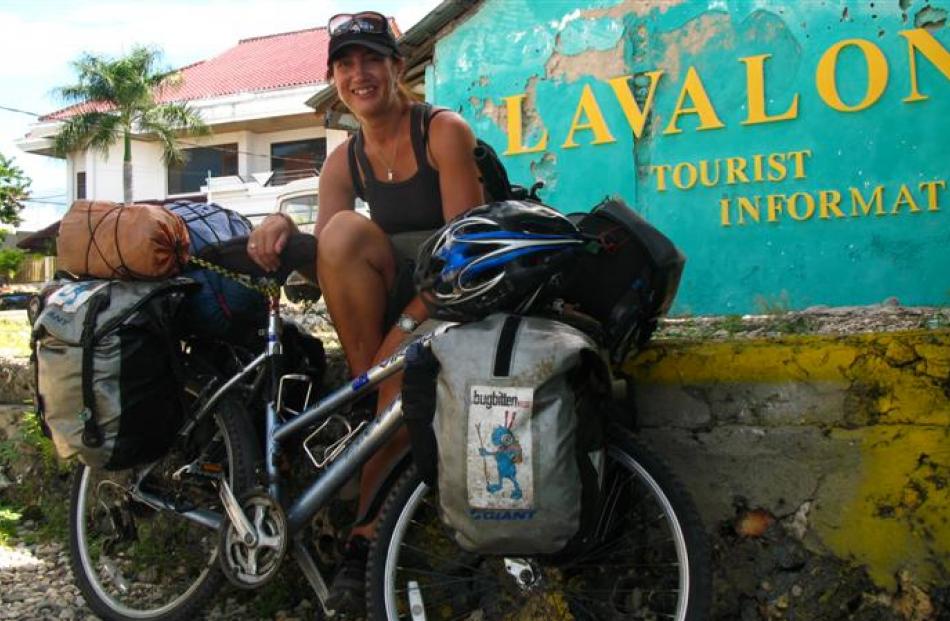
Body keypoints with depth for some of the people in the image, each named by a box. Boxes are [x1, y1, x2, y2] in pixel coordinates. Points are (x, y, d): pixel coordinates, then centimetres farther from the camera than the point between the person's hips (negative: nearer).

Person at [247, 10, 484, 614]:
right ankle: (373, 396, -18)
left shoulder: (444, 131, -8)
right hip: (396, 296, 4)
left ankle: (361, 531, -21)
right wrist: (283, 227, -21)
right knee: (343, 232, -27)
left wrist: (407, 323, -26)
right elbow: (326, 262, 1)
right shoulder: (345, 161, 7)